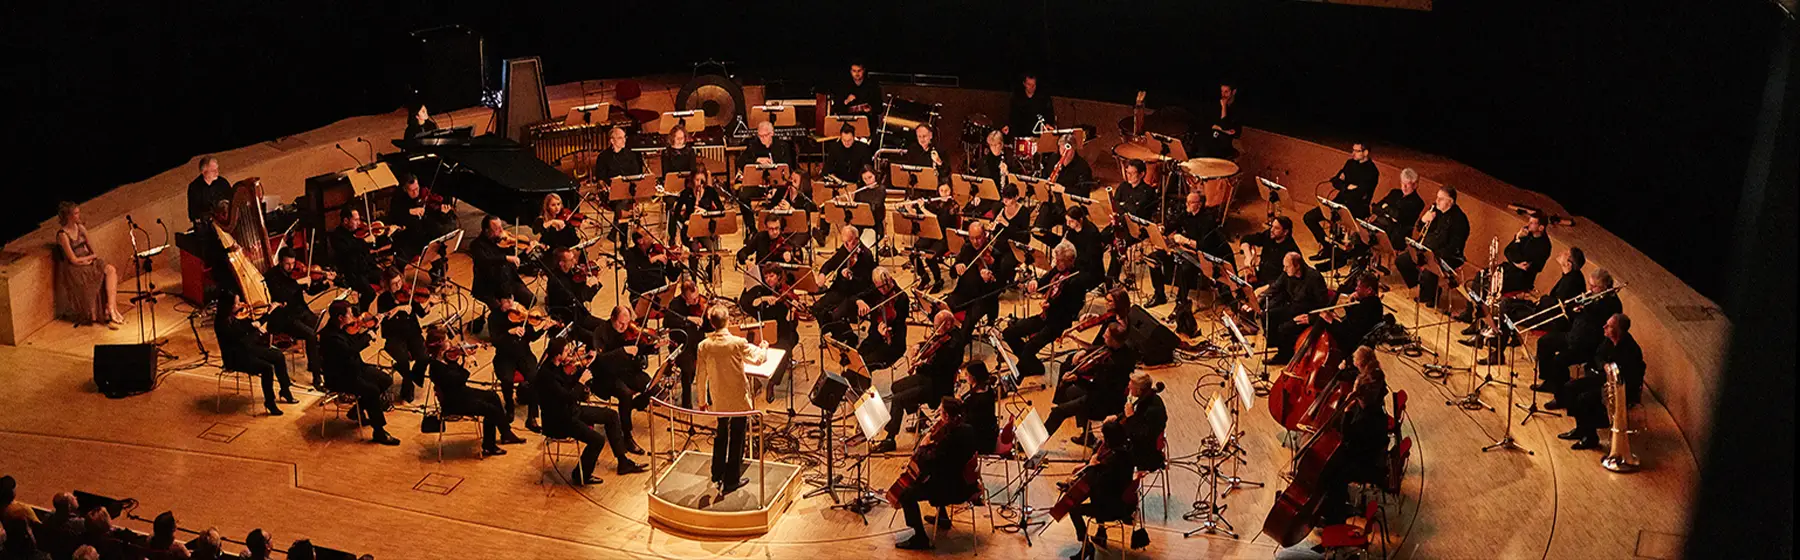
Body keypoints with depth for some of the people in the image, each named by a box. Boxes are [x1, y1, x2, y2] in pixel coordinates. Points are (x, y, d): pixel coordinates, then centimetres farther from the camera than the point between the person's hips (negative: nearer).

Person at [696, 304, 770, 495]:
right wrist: (763, 347, 14)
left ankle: (717, 474, 33)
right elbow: (758, 359, -9)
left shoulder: (704, 346, -9)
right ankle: (730, 481, 14)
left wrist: (703, 400, 12)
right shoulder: (738, 343, -20)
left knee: (721, 436, 22)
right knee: (736, 440, 7)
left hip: (718, 400, 4)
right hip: (739, 400, -4)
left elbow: (701, 376, -1)